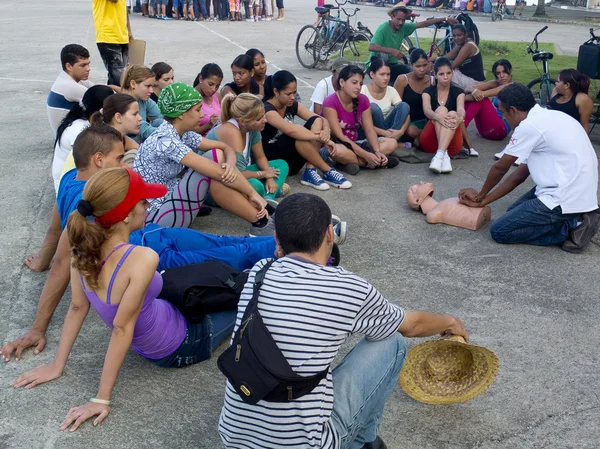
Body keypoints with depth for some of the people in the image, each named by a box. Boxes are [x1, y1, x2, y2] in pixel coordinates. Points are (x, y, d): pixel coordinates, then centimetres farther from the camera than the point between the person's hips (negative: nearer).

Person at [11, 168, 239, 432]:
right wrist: (102, 399, -22)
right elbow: (122, 329, -31)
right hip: (179, 349, -6)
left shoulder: (84, 244, -16)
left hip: (147, 342, 6)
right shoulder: (141, 259, -37)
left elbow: (78, 307, -8)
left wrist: (57, 365, 4)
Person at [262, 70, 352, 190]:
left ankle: (310, 172, -23)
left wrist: (326, 130, -27)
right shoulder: (267, 110, -20)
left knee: (317, 121, -12)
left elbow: (323, 120, -4)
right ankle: (327, 172, -21)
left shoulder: (292, 105, 2)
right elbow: (292, 131, -36)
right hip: (270, 159, -7)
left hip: (291, 160, 7)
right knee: (298, 135, -34)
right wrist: (321, 137, -35)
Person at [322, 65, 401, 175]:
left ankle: (349, 161, -18)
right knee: (339, 151, -42)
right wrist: (366, 155, -30)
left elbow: (369, 130, -4)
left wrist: (377, 152, -23)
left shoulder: (363, 100, -2)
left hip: (354, 144, 6)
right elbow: (339, 136, -24)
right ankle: (377, 163, -19)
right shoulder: (330, 103, -20)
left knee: (392, 143, -9)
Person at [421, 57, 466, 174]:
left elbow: (461, 109, -15)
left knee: (453, 114, -28)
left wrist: (460, 118, -41)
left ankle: (440, 155, -49)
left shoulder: (458, 92, 7)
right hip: (430, 142, 0)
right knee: (441, 109, -25)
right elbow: (426, 110, -15)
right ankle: (444, 155, -43)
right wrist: (438, 117, -39)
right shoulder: (428, 91, 6)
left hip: (452, 144, 0)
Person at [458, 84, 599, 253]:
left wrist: (480, 195, 17)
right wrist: (482, 201, 17)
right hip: (580, 192, 10)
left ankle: (572, 225, -6)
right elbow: (519, 175, 17)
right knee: (515, 212, 24)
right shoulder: (546, 118, 15)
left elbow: (500, 168, -2)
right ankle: (577, 217, 10)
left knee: (499, 230, -4)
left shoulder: (529, 125, -15)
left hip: (566, 199, -10)